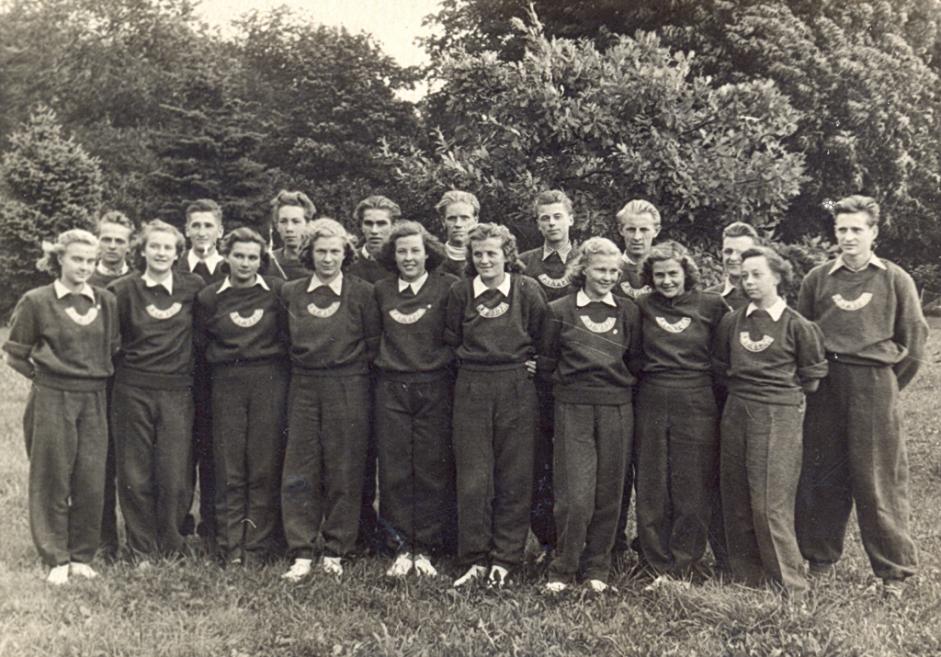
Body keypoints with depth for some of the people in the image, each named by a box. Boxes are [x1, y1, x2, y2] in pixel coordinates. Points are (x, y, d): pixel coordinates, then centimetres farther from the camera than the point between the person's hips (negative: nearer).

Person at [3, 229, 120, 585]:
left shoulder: (106, 302, 6)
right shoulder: (36, 302, -3)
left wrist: (100, 375, 6)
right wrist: (44, 375, -1)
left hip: (94, 401, 3)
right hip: (51, 401, -3)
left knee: (91, 481, 3)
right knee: (53, 480, 4)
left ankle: (82, 556, 17)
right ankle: (56, 559, 15)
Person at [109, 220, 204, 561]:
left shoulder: (193, 287, 3)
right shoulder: (124, 289, 0)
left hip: (177, 391, 0)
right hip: (133, 389, 0)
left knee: (175, 476, 0)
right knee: (135, 476, 4)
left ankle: (172, 547, 17)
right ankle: (142, 551, 17)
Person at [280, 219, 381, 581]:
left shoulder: (361, 292, -1)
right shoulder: (290, 292, 7)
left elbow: (373, 343, 3)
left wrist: (351, 369, 1)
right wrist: (301, 361, 9)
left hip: (348, 389, -2)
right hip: (303, 388, 3)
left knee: (344, 472, 2)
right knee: (299, 472, 0)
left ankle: (335, 553, 14)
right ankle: (302, 555, 7)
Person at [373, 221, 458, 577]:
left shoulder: (447, 287, -1)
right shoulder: (381, 291, 9)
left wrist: (444, 359, -8)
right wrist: (381, 361, 8)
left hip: (434, 388, -2)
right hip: (391, 389, 3)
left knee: (432, 471, 1)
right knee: (394, 471, 3)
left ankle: (426, 549, 12)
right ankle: (402, 547, 13)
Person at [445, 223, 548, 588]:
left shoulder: (527, 290, -2)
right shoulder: (460, 292, 2)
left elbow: (542, 339, 8)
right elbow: (451, 340, 12)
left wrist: (529, 363, 2)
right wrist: (473, 359, 4)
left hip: (516, 389, -1)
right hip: (471, 390, 1)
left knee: (515, 478, 4)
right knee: (472, 479, 0)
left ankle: (504, 560, 15)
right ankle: (474, 560, 11)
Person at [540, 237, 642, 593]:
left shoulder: (628, 311, 8)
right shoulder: (560, 311, 1)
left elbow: (635, 360, 15)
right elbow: (547, 363, 6)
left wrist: (623, 380, 4)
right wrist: (569, 380, 0)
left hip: (617, 408, 3)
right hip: (573, 409, -2)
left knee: (609, 493, 7)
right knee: (575, 496, -6)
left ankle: (598, 569, 22)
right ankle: (562, 569, 10)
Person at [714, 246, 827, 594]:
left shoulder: (796, 325, -4)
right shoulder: (731, 322, 7)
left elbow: (812, 376, 5)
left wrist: (783, 394, 9)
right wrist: (745, 389, 12)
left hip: (780, 417, -5)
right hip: (736, 414, 5)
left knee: (770, 503, -6)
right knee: (736, 501, 7)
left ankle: (790, 583, 7)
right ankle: (747, 578, 19)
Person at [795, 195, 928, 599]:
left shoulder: (895, 280, 2)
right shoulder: (818, 278, 6)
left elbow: (914, 338, 6)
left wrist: (889, 383, 6)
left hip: (875, 387, -2)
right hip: (824, 387, 2)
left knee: (880, 479, 1)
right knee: (822, 475, 8)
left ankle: (894, 570, 13)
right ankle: (819, 558, 22)